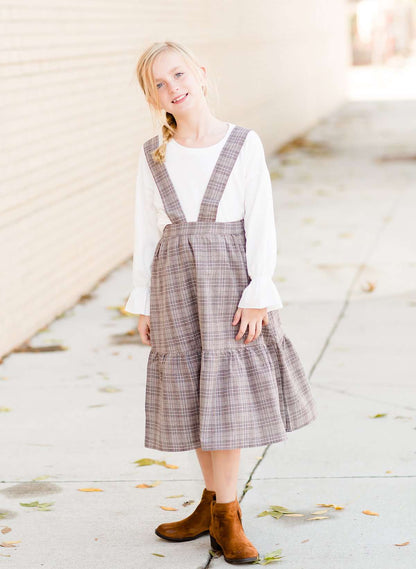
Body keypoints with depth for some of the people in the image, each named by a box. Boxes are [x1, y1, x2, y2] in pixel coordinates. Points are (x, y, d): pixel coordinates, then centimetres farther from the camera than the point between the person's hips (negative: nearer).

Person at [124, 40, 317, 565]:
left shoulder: (244, 144, -6)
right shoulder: (153, 156, 3)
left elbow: (261, 225, -6)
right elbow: (147, 231, 7)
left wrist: (257, 294, -12)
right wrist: (143, 303, 7)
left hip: (231, 276, -3)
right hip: (175, 280, 3)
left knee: (226, 392, -1)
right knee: (193, 392, 9)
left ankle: (224, 517, 8)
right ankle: (215, 503, 24)